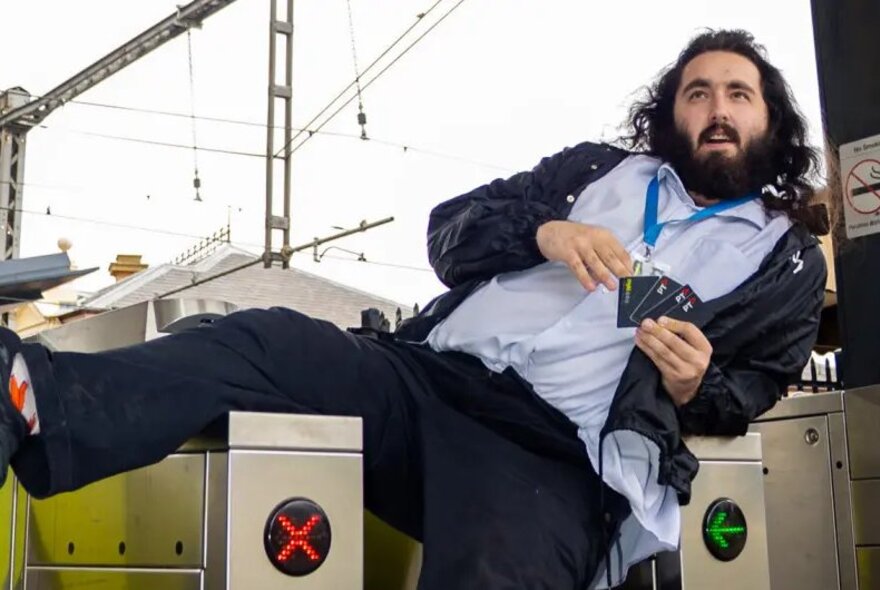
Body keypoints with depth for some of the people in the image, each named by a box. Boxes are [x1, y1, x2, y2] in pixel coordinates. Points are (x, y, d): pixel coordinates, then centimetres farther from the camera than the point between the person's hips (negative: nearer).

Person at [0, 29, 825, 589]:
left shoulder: (788, 260, 20)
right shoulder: (598, 170, 23)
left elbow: (750, 392, 16)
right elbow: (449, 230, 15)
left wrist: (695, 387, -7)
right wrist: (545, 229, -6)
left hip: (552, 453, -3)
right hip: (425, 377, 4)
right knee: (268, 342, -23)